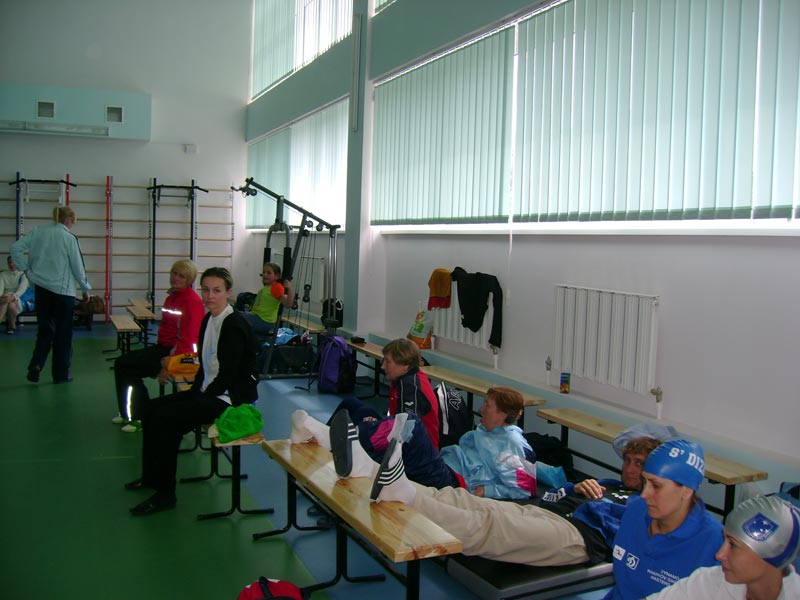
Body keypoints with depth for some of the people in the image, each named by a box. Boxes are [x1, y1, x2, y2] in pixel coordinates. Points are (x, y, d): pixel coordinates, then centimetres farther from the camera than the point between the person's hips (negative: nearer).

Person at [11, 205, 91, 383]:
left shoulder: (37, 231, 3)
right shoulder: (69, 237, -10)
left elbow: (15, 248, 0)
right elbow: (78, 267, -6)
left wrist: (25, 269, 8)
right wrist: (86, 289, 6)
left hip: (41, 288, 4)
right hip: (63, 289, -4)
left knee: (45, 329, 16)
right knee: (63, 333, 7)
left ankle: (36, 366, 0)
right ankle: (61, 374, 13)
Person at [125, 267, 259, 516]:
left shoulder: (235, 326, -18)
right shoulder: (208, 320, 9)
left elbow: (227, 376, -20)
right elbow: (205, 367, 14)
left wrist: (200, 398, -14)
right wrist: (194, 391, 2)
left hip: (230, 397, -9)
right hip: (209, 391, 9)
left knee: (166, 418, -18)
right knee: (151, 409, 5)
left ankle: (165, 493, -7)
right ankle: (151, 477, 19)